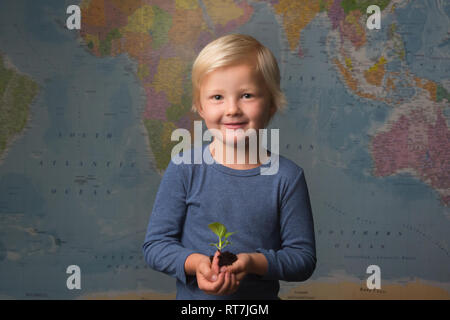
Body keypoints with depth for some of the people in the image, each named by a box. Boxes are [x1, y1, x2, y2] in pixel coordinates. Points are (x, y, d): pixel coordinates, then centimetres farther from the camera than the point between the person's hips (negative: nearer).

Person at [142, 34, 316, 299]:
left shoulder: (287, 176, -9)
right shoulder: (184, 168, -9)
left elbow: (304, 258, -7)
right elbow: (155, 244, -6)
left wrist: (254, 262, -22)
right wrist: (194, 262, -23)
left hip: (261, 297, 0)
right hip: (193, 297, 0)